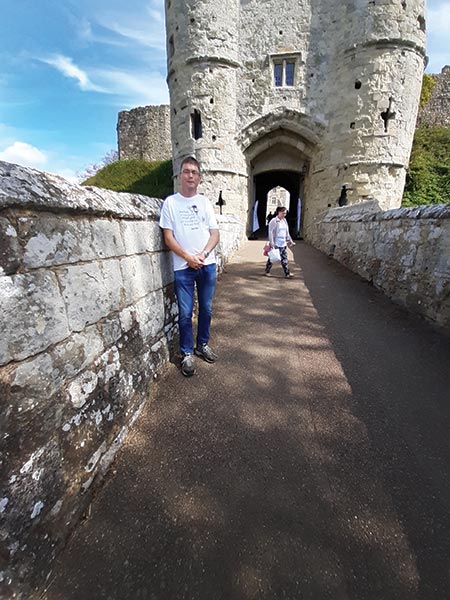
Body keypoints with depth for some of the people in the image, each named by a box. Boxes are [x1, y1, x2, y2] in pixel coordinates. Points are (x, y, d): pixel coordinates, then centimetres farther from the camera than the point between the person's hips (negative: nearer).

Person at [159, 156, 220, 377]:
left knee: (206, 309, 11)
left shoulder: (204, 201, 10)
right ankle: (187, 353, 17)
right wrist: (188, 257, -14)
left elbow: (215, 234, 5)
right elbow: (168, 237, -4)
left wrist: (203, 254, -11)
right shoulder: (170, 202, 1)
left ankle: (202, 345, 31)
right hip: (183, 267, -3)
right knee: (185, 313, 1)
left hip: (207, 265, 3)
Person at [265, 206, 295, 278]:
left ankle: (287, 273, 8)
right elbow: (270, 232, -14)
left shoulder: (284, 221, 12)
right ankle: (267, 271, 20)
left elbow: (287, 232, 19)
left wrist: (290, 241, 18)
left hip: (283, 244, 6)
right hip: (275, 244, -6)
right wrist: (271, 242, -20)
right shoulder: (274, 221, -9)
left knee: (284, 258, 5)